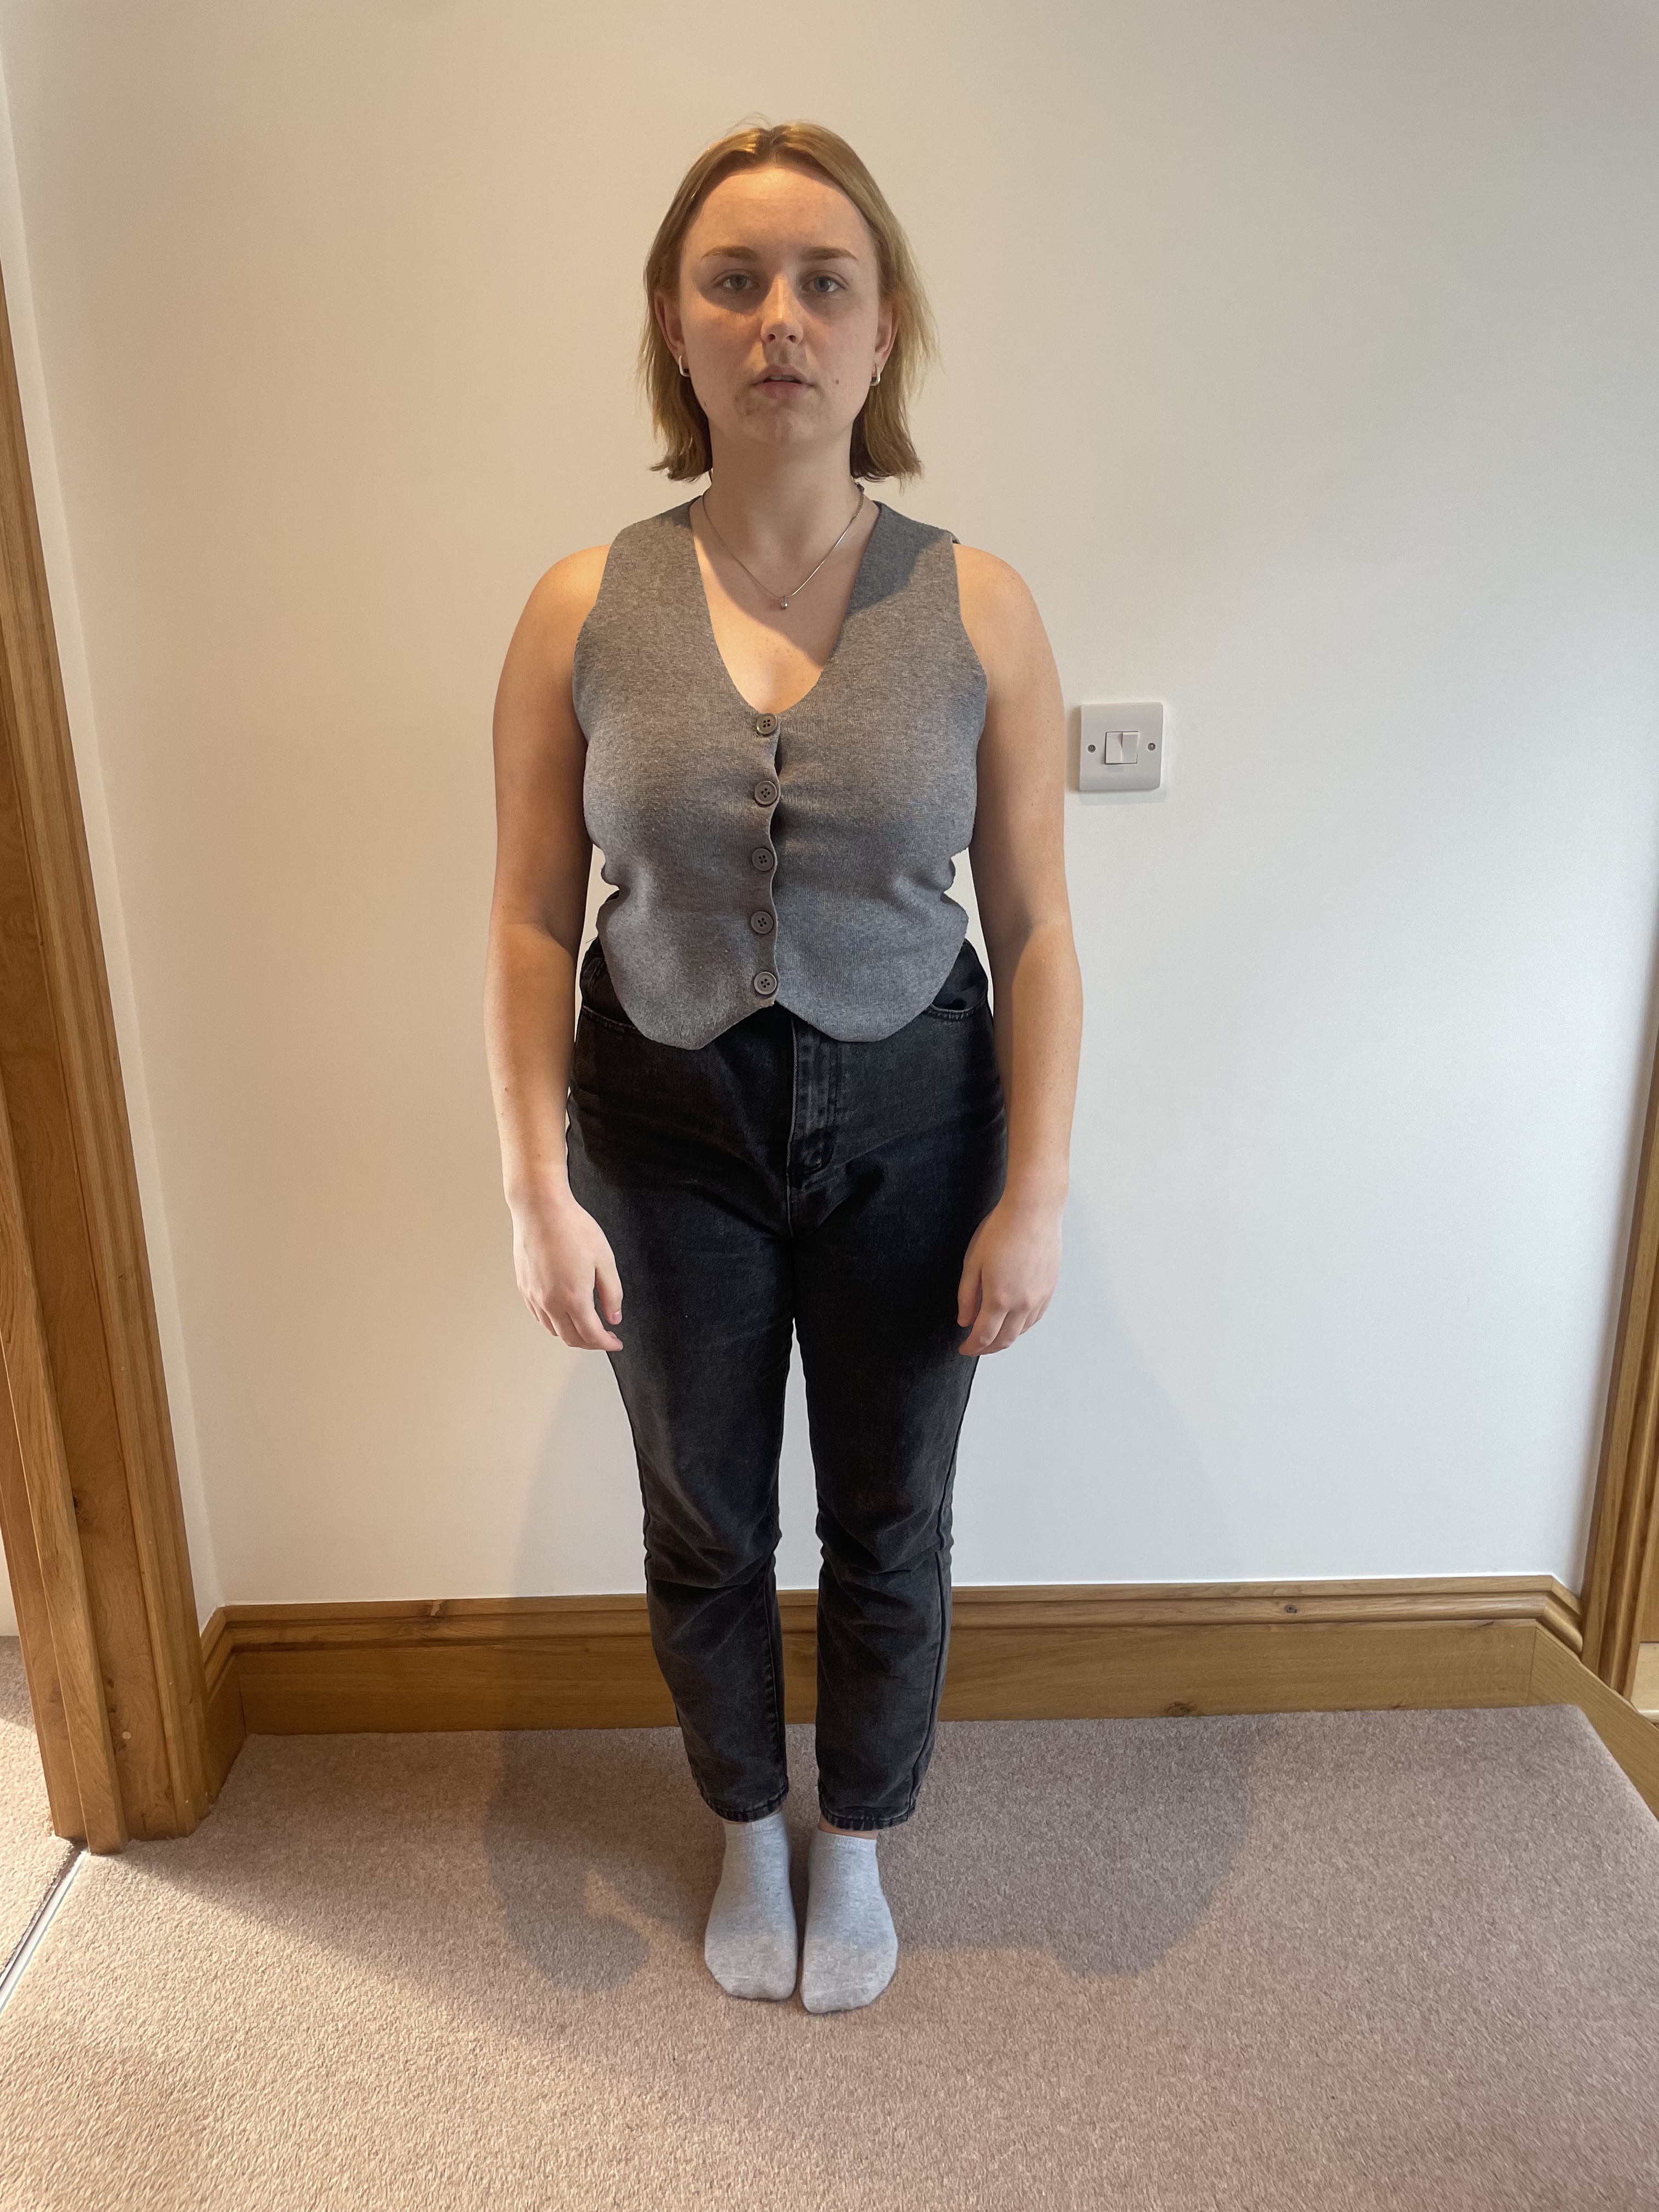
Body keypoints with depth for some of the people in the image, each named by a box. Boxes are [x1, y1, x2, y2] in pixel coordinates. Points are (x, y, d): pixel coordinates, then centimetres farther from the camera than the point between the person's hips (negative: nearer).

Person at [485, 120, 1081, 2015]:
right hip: (667, 1137, 1)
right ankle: (748, 1832, 49)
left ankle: (856, 1844, 47)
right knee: (704, 1520, 19)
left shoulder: (977, 609, -8)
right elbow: (530, 916, -4)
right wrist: (536, 1187, -8)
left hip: (911, 1130, 0)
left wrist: (1034, 1193, -9)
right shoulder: (582, 610, -7)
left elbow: (1035, 926, -6)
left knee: (889, 1521, 17)